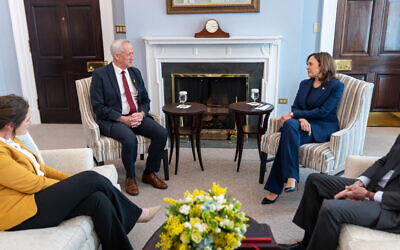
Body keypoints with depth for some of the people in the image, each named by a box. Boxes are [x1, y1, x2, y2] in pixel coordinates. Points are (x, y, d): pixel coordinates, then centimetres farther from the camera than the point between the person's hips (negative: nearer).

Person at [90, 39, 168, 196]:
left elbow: (145, 99, 15)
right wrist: (122, 118, -19)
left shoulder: (135, 72, 13)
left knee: (162, 133, -19)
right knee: (130, 139, -35)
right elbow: (98, 107, -9)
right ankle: (130, 178, -7)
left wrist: (141, 114, -8)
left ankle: (149, 174, 0)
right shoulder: (100, 75, -4)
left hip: (138, 117, 5)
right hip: (113, 120, -5)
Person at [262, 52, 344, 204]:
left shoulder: (336, 86, 1)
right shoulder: (304, 84, 20)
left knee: (289, 125, -34)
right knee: (289, 125, -33)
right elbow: (295, 106, 11)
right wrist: (301, 119, -14)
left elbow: (323, 111, -11)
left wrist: (293, 115, -15)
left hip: (324, 128, -5)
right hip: (304, 124, 5)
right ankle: (291, 177, -33)